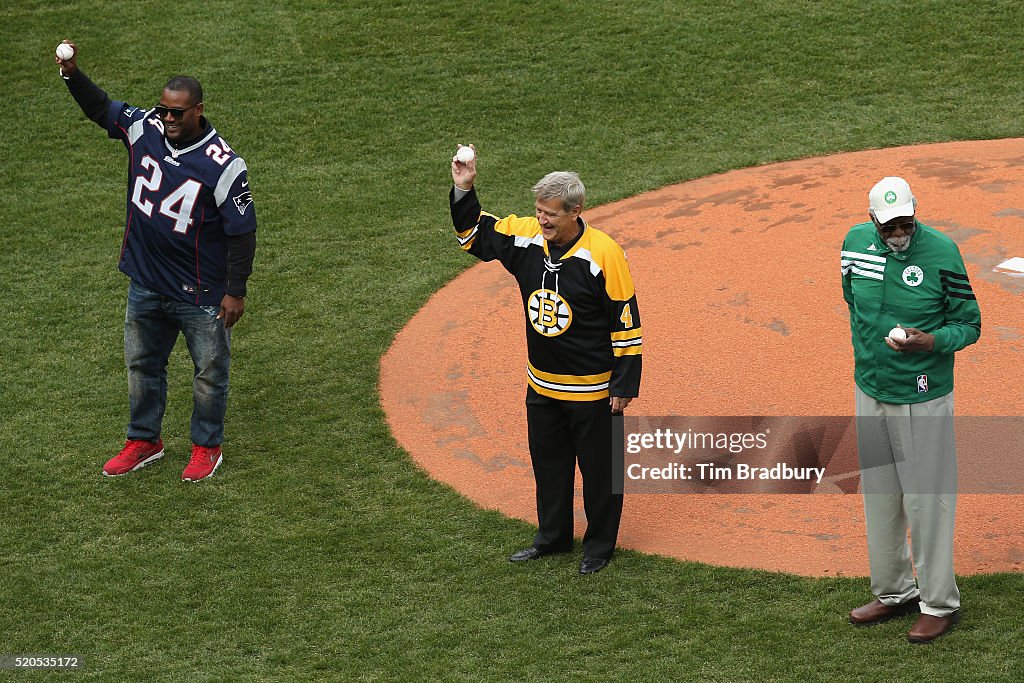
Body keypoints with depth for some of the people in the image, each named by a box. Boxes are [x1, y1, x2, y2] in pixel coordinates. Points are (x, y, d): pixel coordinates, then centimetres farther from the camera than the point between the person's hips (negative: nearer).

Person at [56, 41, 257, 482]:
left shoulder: (224, 165, -22)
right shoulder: (144, 128, -6)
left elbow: (243, 232, -17)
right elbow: (101, 108, 9)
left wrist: (235, 291, -16)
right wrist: (72, 73, -9)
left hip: (200, 295, -6)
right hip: (145, 286, 6)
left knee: (209, 372, 11)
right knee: (142, 364, 20)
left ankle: (207, 446, 31)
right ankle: (144, 441, 39)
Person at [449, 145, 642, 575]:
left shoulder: (603, 253, -21)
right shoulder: (525, 237, -5)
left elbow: (625, 322, -15)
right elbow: (473, 232, 10)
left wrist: (624, 385, -14)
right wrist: (463, 191, -8)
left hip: (592, 388, -6)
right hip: (542, 385, 6)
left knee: (598, 468, 9)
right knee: (548, 463, 20)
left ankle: (599, 546, 26)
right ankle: (552, 537, 38)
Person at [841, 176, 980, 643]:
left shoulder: (941, 252, -16)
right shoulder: (855, 242, -1)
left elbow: (969, 324, -9)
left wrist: (932, 341, -27)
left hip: (923, 399, -5)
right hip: (870, 394, 6)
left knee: (926, 500, -1)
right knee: (878, 496, 15)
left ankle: (939, 604, 11)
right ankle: (893, 592, 30)